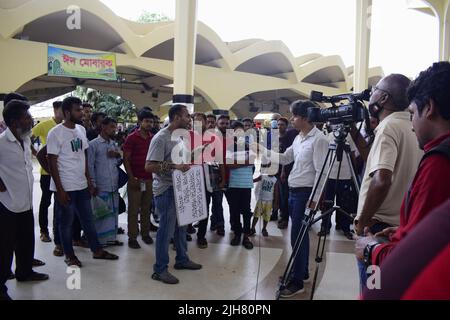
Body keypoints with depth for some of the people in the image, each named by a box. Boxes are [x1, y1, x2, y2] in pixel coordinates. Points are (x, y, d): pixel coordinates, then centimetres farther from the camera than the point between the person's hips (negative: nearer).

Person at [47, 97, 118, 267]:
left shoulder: (81, 130, 7)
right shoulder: (55, 133, -13)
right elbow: (52, 162, -13)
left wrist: (89, 181, 12)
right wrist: (60, 189, -15)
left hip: (82, 186, 6)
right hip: (65, 188, -6)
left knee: (88, 219, 16)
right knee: (66, 223, 9)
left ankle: (97, 250, 28)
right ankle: (69, 255, 24)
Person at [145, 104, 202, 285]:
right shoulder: (161, 138, -18)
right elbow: (149, 166, -24)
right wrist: (175, 166, -30)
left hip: (179, 188, 9)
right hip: (166, 190, -9)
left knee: (181, 226, 18)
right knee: (166, 230, -2)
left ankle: (182, 259, 34)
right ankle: (160, 269, 10)